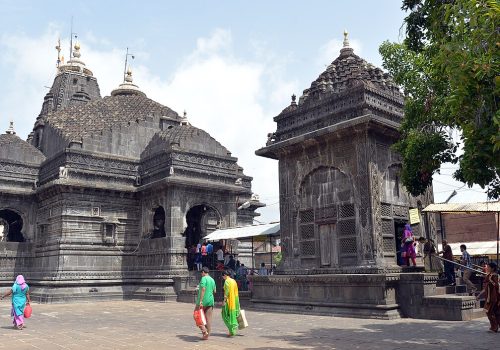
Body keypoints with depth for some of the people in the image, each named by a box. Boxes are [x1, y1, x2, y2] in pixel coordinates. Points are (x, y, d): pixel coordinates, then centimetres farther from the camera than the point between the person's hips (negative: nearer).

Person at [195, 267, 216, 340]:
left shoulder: (204, 278, -10)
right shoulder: (212, 280, 12)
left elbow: (203, 289, -20)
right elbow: (214, 291, 18)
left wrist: (200, 301, -23)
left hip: (203, 301, -7)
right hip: (210, 301, 7)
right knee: (208, 318, 7)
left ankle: (204, 331, -5)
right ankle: (207, 335, 9)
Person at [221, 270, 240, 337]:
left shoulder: (227, 281, -12)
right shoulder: (234, 281, 12)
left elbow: (226, 292, -18)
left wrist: (224, 301, -16)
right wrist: (236, 302, 20)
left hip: (229, 301, -8)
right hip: (234, 301, 8)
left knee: (226, 315, 1)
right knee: (233, 315, 13)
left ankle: (232, 330, -6)